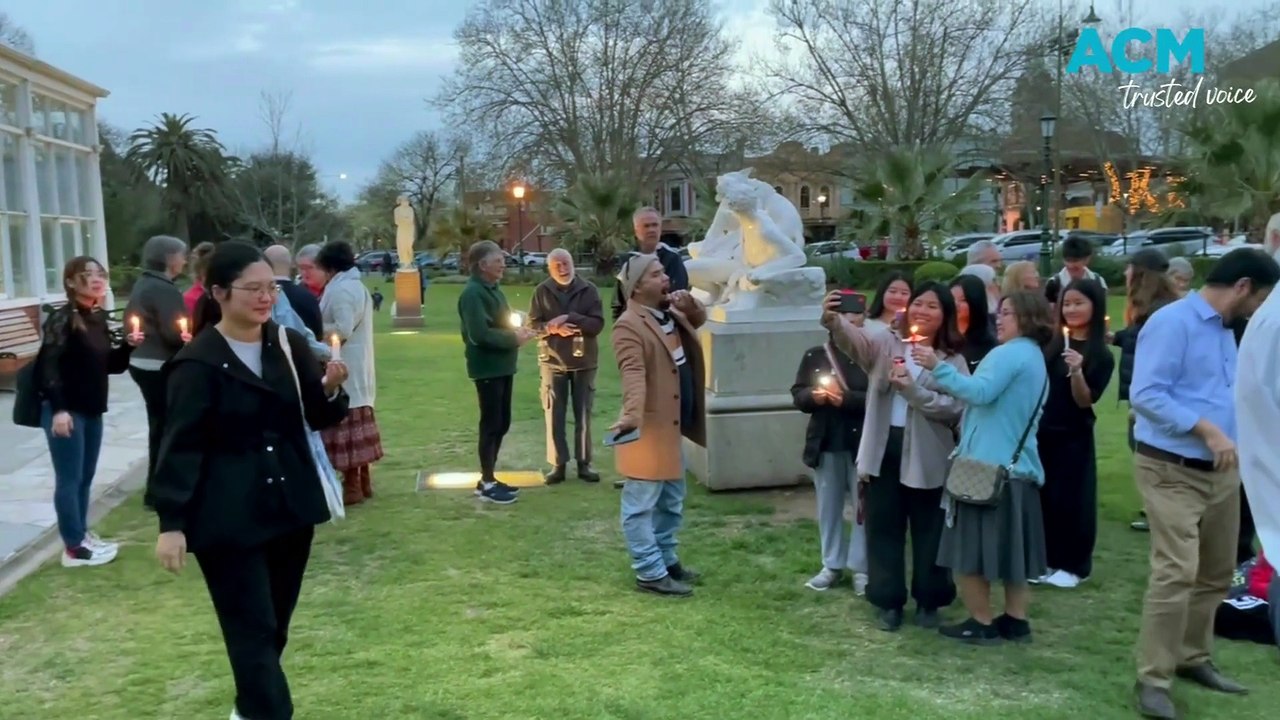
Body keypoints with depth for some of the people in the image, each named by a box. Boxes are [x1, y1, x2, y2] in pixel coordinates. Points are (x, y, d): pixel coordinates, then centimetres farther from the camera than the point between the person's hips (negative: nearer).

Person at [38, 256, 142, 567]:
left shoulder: (99, 318, 11)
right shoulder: (62, 319, -13)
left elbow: (109, 365, 15)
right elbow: (48, 366, -20)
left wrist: (128, 346, -3)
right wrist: (58, 409, -25)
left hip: (92, 411, 8)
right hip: (64, 411, -8)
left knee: (85, 477, 15)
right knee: (69, 478, -1)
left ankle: (82, 535, 27)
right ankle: (74, 547, 6)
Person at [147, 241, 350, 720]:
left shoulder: (289, 344, 4)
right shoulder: (198, 362, -11)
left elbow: (320, 419, 8)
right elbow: (181, 446, -12)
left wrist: (330, 390, -14)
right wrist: (171, 522, -16)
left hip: (290, 506, 6)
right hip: (228, 518, -5)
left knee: (275, 623, 16)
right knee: (253, 629, -3)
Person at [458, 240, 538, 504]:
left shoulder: (492, 289, 14)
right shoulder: (472, 293, -16)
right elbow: (480, 334, -24)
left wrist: (518, 330, 1)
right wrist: (514, 338, -16)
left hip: (502, 366, 9)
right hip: (488, 368, -9)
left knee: (502, 423, 14)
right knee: (491, 424, -3)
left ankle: (489, 478, 24)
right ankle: (487, 483, 7)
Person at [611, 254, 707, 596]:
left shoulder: (669, 314, 9)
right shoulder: (629, 326, -20)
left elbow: (700, 319, 28)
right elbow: (633, 373, -33)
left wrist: (690, 306, 4)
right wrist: (632, 414, -48)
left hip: (673, 425, 10)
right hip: (647, 427, -10)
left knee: (671, 501, 21)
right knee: (642, 505, 0)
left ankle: (667, 560, 35)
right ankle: (650, 573, 7)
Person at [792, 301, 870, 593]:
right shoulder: (814, 355, 6)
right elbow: (797, 394, 7)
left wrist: (847, 399, -24)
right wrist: (812, 396, -13)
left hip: (861, 443, -4)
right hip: (825, 443, 4)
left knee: (863, 507, 3)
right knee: (828, 507, 12)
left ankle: (862, 568, 14)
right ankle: (832, 565, 24)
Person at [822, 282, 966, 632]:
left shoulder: (953, 361, 1)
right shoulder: (885, 342, 4)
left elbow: (955, 409, -11)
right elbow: (854, 338, -19)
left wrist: (912, 389, -21)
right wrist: (832, 319, -41)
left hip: (927, 457, -1)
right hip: (884, 450, 1)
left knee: (928, 532, 9)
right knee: (884, 529, 8)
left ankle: (928, 601, 25)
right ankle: (888, 601, 20)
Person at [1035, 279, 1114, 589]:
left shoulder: (1101, 356, -4)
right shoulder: (1049, 343, 2)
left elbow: (1085, 401, -12)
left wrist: (1077, 371, -26)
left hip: (1073, 437, -3)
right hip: (1040, 431, 3)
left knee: (1070, 499, 3)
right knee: (1040, 496, 6)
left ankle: (1073, 565, 16)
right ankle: (1045, 560, 21)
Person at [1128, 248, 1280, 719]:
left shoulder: (1224, 330, 15)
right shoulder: (1171, 322, -14)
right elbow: (1145, 394, -22)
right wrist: (1206, 430, -25)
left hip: (1221, 471, 9)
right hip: (1172, 471, -9)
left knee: (1216, 574, 16)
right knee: (1177, 572, -14)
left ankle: (1192, 658, 32)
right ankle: (1153, 679, -5)